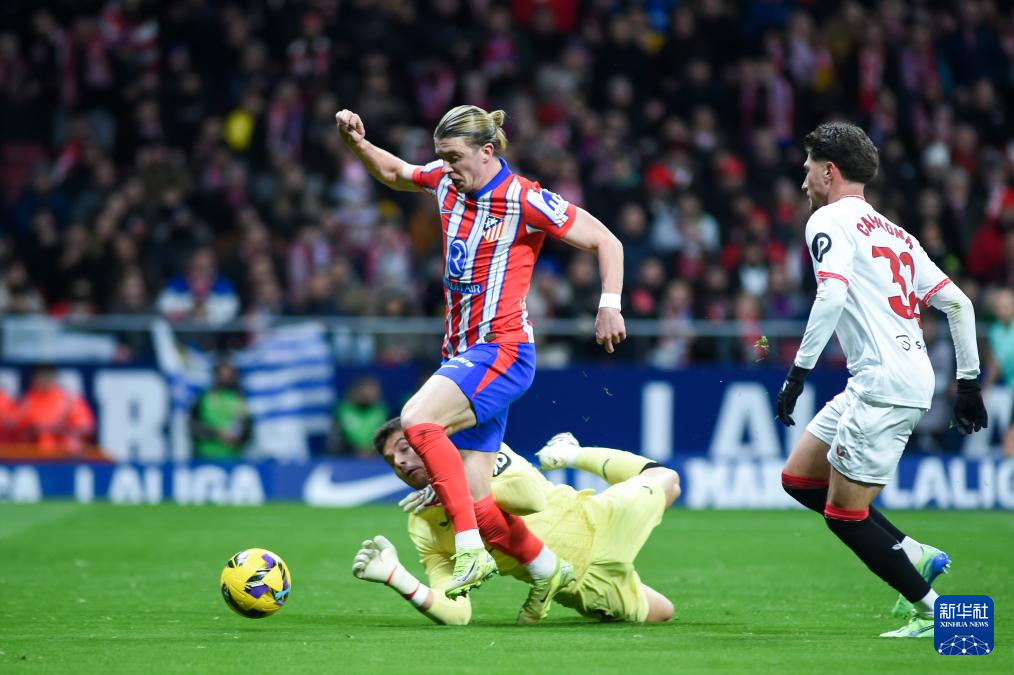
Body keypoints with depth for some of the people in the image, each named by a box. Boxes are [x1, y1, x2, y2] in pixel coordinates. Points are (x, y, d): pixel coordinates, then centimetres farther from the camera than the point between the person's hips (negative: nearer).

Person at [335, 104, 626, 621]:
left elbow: (605, 241, -6)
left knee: (418, 418, -30)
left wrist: (609, 303, -17)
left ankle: (471, 548, -30)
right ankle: (547, 569, 24)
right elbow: (393, 173, 27)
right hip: (462, 354, 7)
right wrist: (356, 142, 10)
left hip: (502, 351, -7)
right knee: (474, 498, 1)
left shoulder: (524, 200, -12)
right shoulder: (447, 181, 8)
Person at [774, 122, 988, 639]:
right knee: (799, 477, 15)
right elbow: (957, 302, 18)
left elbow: (832, 295, -20)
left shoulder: (830, 219, -3)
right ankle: (915, 556, 11)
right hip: (912, 377, 9)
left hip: (883, 381, -9)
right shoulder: (893, 232, 22)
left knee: (844, 514, -3)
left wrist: (799, 371, -20)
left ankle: (931, 609, 0)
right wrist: (968, 383, 20)